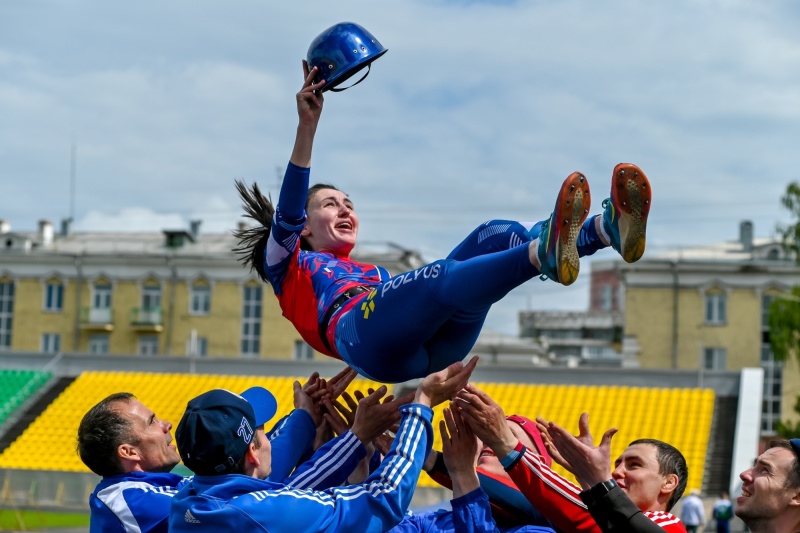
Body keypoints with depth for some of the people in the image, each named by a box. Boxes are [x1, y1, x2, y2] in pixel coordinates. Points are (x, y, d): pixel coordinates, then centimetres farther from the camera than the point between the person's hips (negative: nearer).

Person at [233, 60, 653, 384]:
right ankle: (544, 254, -63)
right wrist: (307, 128, -3)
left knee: (494, 237, -14)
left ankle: (610, 227, -39)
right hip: (364, 334, -5)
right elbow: (287, 216, 9)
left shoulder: (374, 274, 44)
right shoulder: (290, 268, 30)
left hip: (432, 344, 5)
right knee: (442, 278, -34)